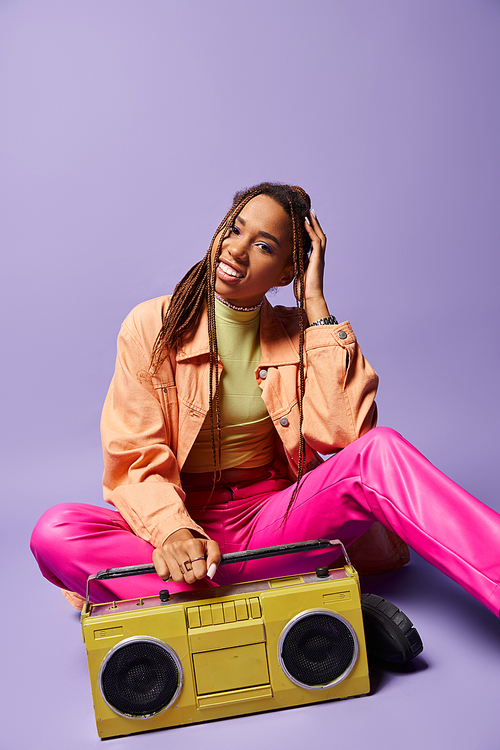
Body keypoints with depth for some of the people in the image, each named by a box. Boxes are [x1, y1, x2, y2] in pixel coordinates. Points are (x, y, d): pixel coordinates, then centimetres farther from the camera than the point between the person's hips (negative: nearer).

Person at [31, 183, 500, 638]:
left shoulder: (297, 334, 5)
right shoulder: (152, 326, -2)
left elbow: (341, 433, -13)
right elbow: (138, 461, -7)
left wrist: (316, 305, -10)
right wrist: (174, 530, -29)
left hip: (274, 521, 1)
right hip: (181, 522, 0)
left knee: (379, 451, -24)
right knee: (56, 532, -30)